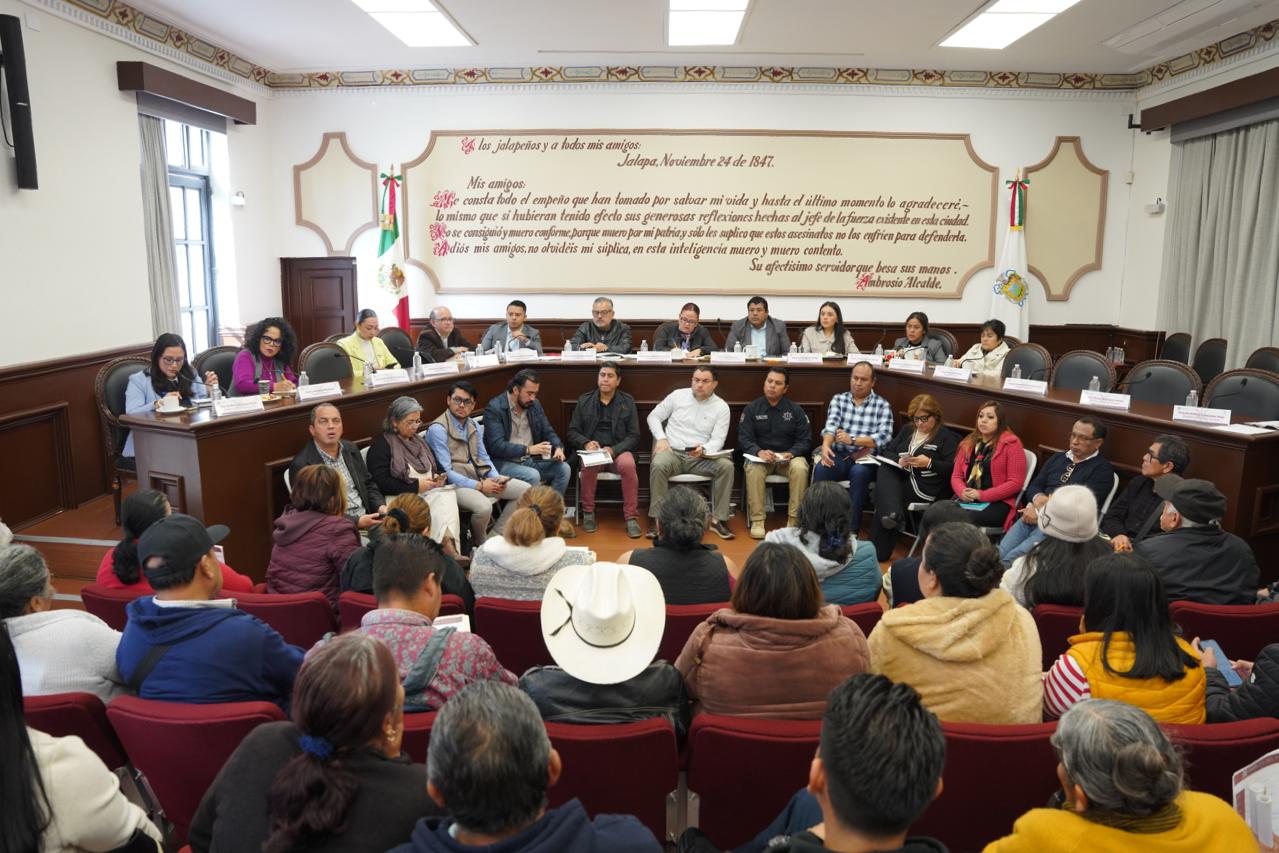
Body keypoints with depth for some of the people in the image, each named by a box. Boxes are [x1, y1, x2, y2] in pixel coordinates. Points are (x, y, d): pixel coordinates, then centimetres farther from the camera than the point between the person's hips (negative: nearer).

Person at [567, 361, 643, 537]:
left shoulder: (627, 402, 7)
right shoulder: (584, 400, 10)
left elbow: (634, 436, 2)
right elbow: (572, 432, 10)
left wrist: (613, 450, -15)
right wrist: (586, 443, -12)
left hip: (618, 451, 0)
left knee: (628, 465, -34)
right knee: (589, 466, -34)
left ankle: (631, 518, -24)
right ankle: (588, 513, -14)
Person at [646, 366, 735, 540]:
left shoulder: (721, 407, 3)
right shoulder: (677, 395, 6)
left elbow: (718, 440, -4)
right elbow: (653, 416, 12)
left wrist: (703, 449, -26)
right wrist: (661, 438, -5)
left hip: (701, 457, 1)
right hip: (672, 452, 0)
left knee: (726, 466, -28)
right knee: (658, 465, -35)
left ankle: (718, 519, -18)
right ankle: (656, 518, -25)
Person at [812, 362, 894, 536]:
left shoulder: (882, 405, 9)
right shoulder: (838, 399, 14)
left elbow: (884, 436, -5)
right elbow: (831, 426, -3)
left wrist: (853, 440, -16)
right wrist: (826, 445, -25)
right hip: (839, 456, 2)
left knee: (859, 472, -35)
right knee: (821, 468, -30)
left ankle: (852, 530, -28)